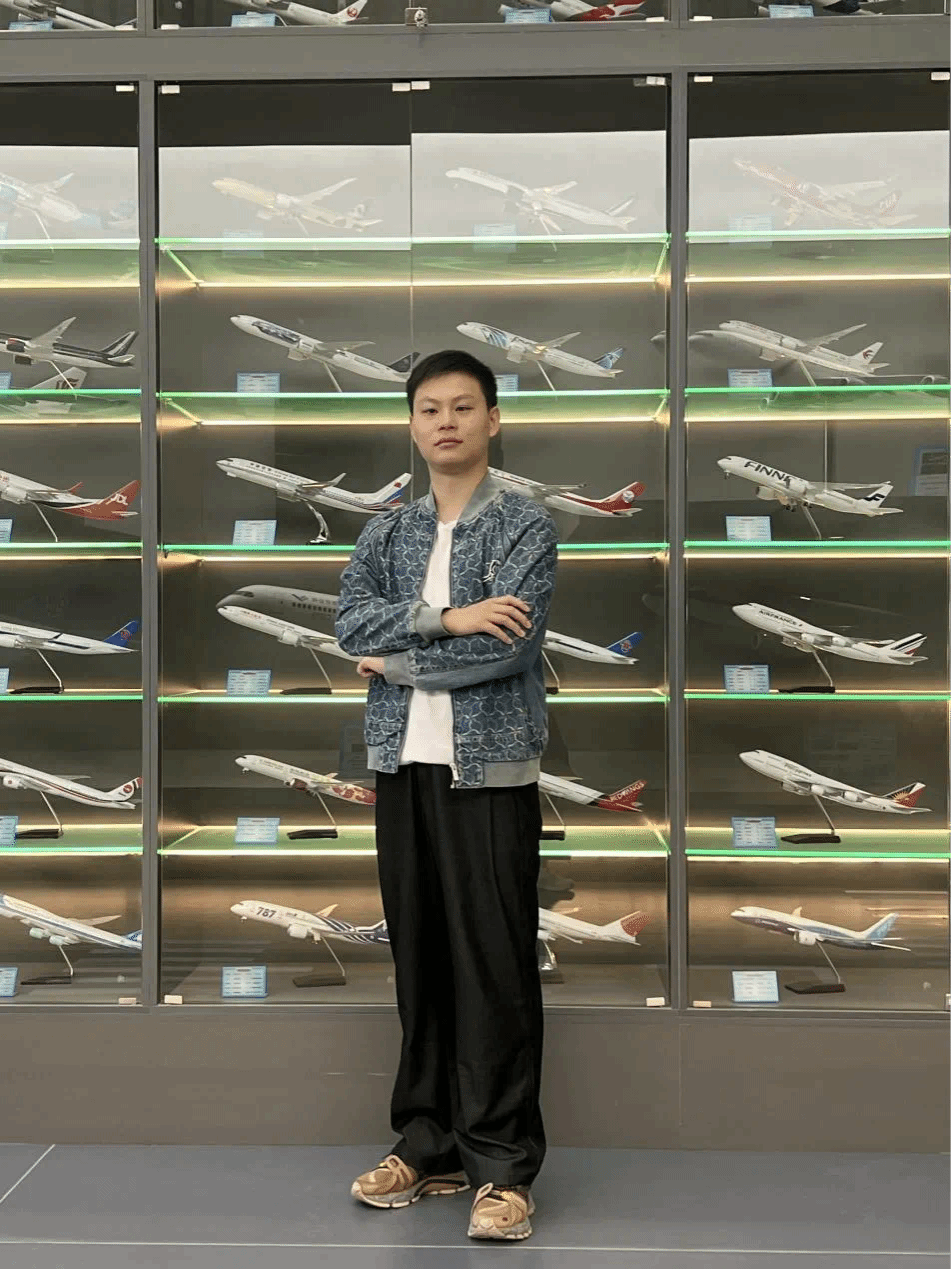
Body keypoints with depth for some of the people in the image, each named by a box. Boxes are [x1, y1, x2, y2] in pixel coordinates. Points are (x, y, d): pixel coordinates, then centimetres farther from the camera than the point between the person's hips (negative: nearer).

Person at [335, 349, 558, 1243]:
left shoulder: (524, 526, -2)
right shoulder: (385, 533, 12)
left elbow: (509, 648, -15)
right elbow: (350, 624, -3)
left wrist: (397, 661, -6)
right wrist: (444, 617, -16)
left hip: (489, 769, -5)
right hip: (404, 767, 5)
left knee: (495, 968, -2)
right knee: (419, 961, 10)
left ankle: (503, 1167, 6)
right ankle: (429, 1146, 21)